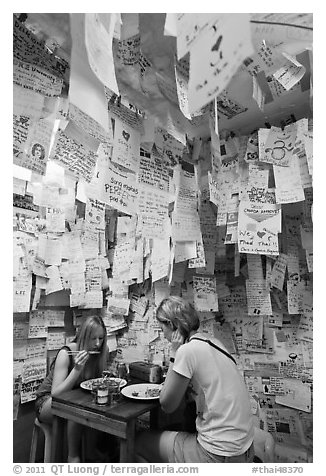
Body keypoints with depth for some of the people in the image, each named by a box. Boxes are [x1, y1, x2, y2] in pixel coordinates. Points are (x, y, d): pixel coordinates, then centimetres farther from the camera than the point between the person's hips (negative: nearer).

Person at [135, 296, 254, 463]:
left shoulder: (187, 350, -21)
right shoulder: (212, 342, 3)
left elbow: (167, 405, -10)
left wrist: (173, 354, -10)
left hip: (220, 456, -8)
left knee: (138, 443, 7)